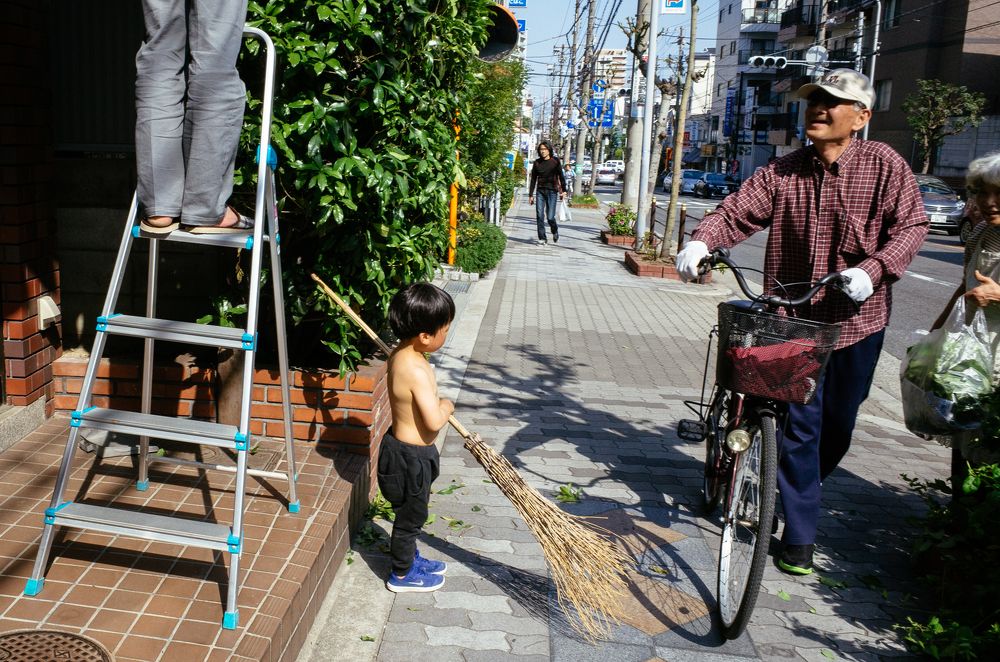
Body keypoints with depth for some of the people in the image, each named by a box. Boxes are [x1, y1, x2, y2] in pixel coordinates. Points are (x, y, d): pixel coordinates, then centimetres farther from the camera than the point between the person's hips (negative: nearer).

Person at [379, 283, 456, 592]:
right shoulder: (417, 370, -32)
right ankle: (402, 575, 30)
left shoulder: (398, 354, -2)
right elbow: (434, 421, -31)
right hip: (411, 457, -9)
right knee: (410, 516, 12)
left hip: (403, 448, 9)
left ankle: (410, 558, 46)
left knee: (410, 513, 27)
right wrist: (446, 405, -13)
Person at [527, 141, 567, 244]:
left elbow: (561, 176, 3)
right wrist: (530, 195, 9)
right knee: (539, 215, -5)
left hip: (552, 191, -3)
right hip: (540, 191, 3)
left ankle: (555, 231, 25)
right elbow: (533, 179, 10)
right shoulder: (537, 163, 6)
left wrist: (563, 190, -4)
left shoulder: (555, 161, -1)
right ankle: (542, 238, 3)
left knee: (550, 217, -6)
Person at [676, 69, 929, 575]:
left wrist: (873, 270, -24)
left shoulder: (884, 165, -3)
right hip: (794, 318, 0)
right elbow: (738, 211, -7)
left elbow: (910, 226, -8)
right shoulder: (783, 172, 2)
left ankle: (800, 491, 41)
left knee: (838, 425, 14)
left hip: (856, 320, 0)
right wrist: (701, 241, -27)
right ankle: (799, 533, 11)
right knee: (799, 423, -1)